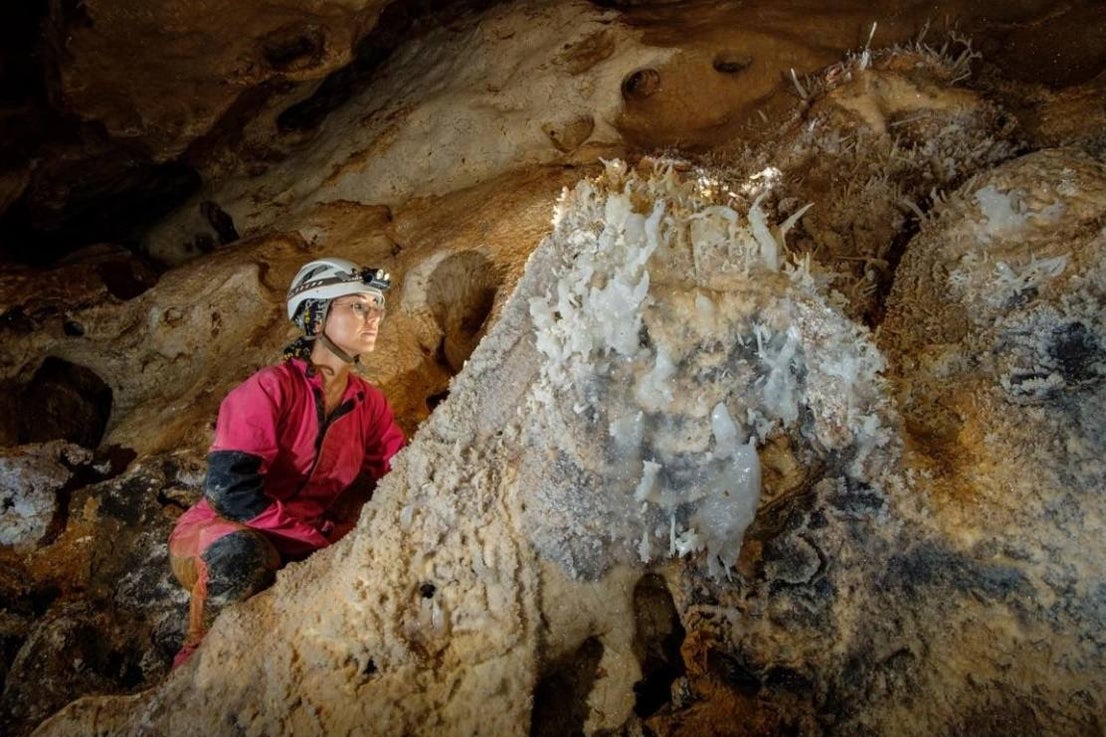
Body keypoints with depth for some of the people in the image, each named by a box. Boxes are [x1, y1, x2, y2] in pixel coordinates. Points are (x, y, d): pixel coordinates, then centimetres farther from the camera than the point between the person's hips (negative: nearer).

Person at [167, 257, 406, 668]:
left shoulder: (368, 403, 2)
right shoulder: (272, 389, -18)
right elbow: (231, 489, -26)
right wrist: (319, 540, -25)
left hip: (296, 553, 6)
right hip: (215, 536, -6)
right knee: (243, 553, -38)